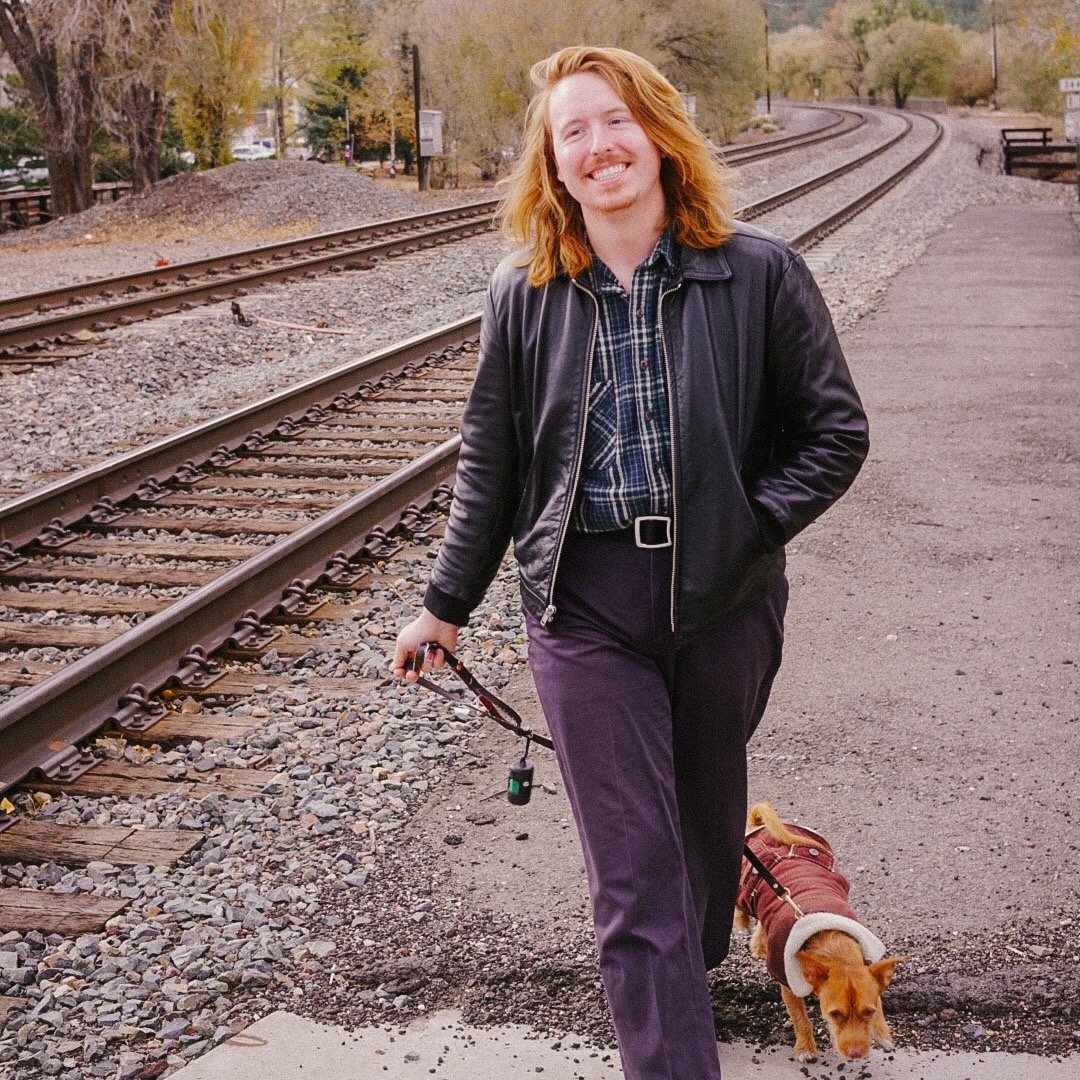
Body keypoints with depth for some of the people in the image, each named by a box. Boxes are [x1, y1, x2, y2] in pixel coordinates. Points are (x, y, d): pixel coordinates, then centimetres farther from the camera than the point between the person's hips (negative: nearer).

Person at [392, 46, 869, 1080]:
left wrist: (748, 526, -10)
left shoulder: (759, 273, -3)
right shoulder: (522, 296, 1)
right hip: (585, 604, 0)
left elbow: (836, 430, 2)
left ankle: (689, 970, 49)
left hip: (723, 598, 1)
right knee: (632, 868, -3)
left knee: (708, 814, 21)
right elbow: (489, 461, 10)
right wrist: (445, 604, 13)